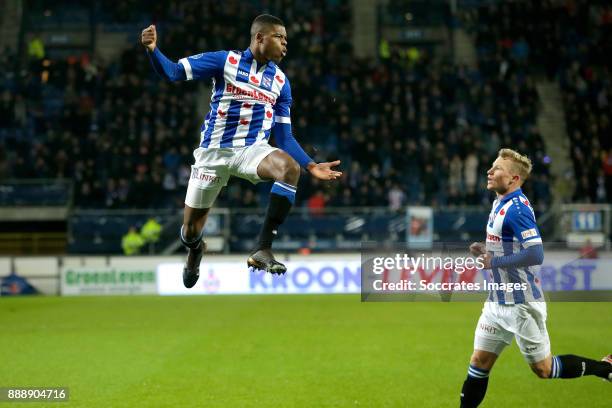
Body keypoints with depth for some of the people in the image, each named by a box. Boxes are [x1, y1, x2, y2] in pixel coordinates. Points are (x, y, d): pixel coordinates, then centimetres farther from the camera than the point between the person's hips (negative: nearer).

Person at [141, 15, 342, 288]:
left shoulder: (280, 81, 6)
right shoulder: (224, 61, -6)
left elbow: (284, 137, 10)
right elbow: (173, 72, -11)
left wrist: (311, 166, -2)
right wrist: (153, 50, -30)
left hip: (253, 149, 2)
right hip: (214, 151, -2)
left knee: (290, 167, -34)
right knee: (190, 232, 5)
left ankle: (263, 249, -33)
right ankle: (195, 250, 47)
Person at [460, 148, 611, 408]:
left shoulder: (516, 208, -20)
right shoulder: (499, 204, 9)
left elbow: (535, 255, -28)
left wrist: (494, 261, -21)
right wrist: (486, 251, 5)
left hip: (522, 305, -8)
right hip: (498, 301, 8)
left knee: (543, 369, 4)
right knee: (479, 363, 6)